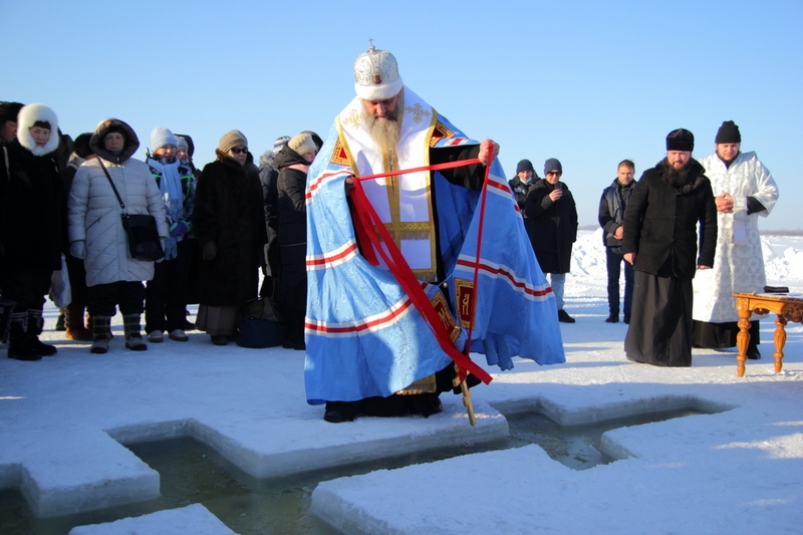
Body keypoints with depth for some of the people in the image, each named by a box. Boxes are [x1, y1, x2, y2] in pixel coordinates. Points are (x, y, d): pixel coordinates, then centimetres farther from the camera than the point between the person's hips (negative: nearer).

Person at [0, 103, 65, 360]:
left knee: (38, 291, 11)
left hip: (46, 242, 6)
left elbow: (60, 204, 18)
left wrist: (60, 240, 12)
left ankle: (32, 337, 19)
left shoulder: (51, 161, 16)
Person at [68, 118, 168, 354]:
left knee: (133, 288, 5)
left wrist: (160, 235, 5)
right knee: (103, 288, -1)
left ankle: (133, 333, 15)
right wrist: (77, 239, -5)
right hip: (101, 244, -2)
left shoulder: (141, 168, 11)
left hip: (136, 243, 2)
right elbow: (76, 208, 2)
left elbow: (156, 204, 11)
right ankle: (100, 335, 10)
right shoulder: (88, 169, 3)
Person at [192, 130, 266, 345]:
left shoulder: (250, 176, 17)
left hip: (246, 243, 6)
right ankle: (218, 329, 2)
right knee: (219, 285, -4)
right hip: (220, 242, -6)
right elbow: (204, 208, -7)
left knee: (244, 286, 4)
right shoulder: (213, 172, 0)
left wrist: (260, 241, 10)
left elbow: (258, 213, 17)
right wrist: (207, 239, -15)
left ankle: (237, 325, 11)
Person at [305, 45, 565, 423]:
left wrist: (480, 156, -31)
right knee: (360, 315, -1)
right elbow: (321, 179, -4)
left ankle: (419, 392, 15)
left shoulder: (423, 121, 4)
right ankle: (346, 394, 8)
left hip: (419, 257, 1)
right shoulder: (346, 129, 4)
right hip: (364, 257, -1)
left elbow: (455, 155, -9)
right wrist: (341, 184, -26)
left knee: (419, 316, 4)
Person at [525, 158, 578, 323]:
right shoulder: (536, 190, 0)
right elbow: (528, 212, -12)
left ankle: (558, 308, 15)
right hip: (541, 241, -4)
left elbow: (573, 216, 18)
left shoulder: (565, 192, 12)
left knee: (559, 276, 8)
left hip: (562, 242, 4)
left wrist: (572, 235, 8)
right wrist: (548, 200, -20)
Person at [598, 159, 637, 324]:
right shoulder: (608, 193, 9)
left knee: (631, 279, 0)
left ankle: (629, 313, 6)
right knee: (612, 279, 5)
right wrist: (615, 228, -14)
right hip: (612, 241, 2)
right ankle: (613, 312, 12)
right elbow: (602, 217, 4)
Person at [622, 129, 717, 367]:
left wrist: (706, 257, 3)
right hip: (650, 255, -1)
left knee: (679, 308, 5)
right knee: (648, 305, 0)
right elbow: (632, 213, 2)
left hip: (683, 258, 2)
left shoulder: (701, 184, 6)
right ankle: (642, 350, 12)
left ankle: (677, 355, 14)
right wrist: (629, 246, -4)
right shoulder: (651, 178, 2)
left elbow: (709, 223, 8)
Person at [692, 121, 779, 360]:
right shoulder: (703, 166, 6)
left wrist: (739, 203, -11)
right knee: (707, 286, -4)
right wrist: (712, 204, -16)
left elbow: (770, 192, 2)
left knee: (746, 286, -1)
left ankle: (748, 341, 3)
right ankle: (697, 336, 1)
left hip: (743, 238, 1)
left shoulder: (753, 164, 7)